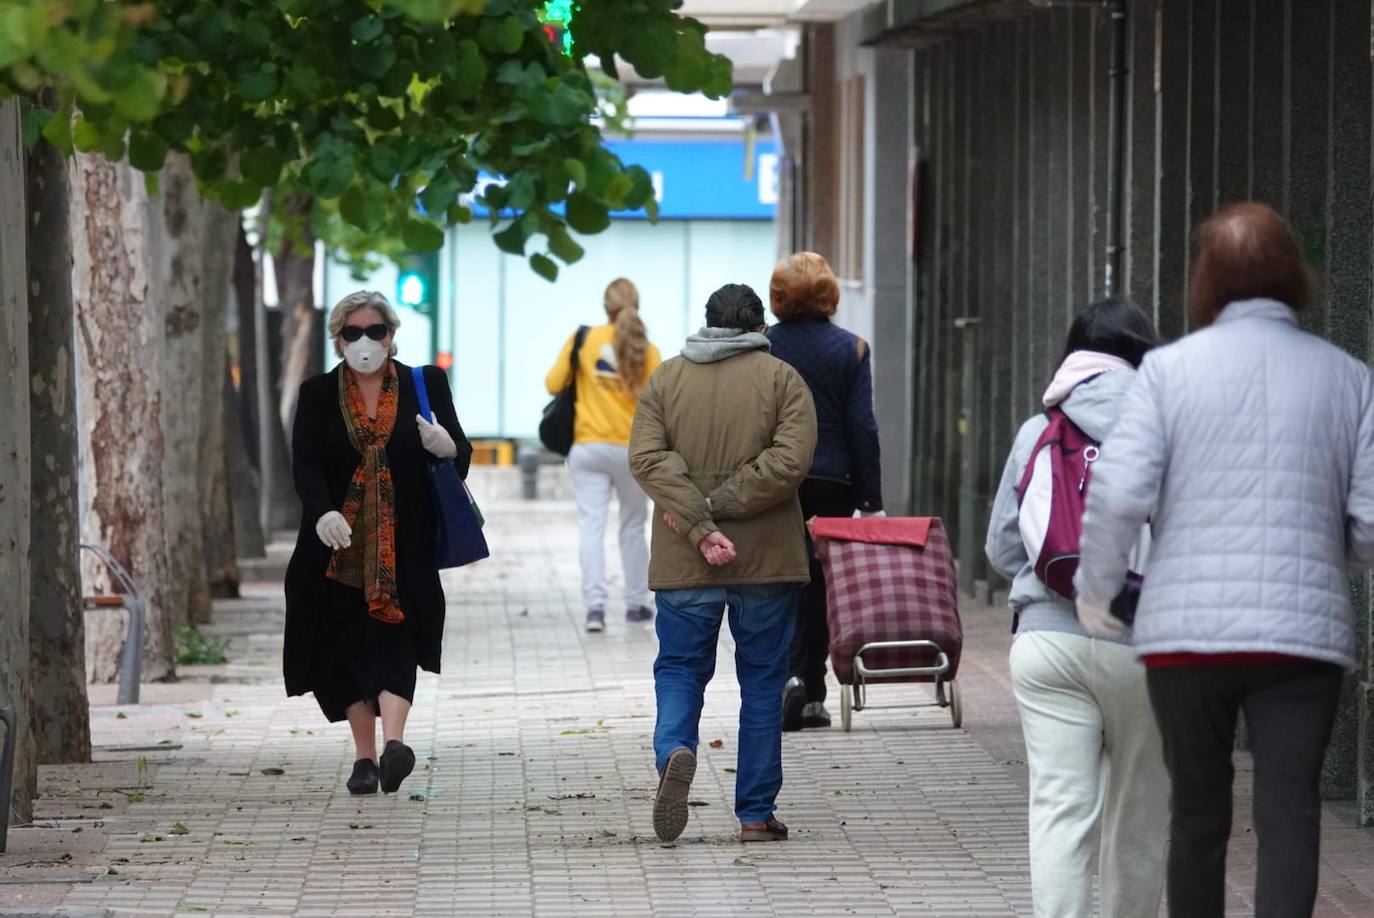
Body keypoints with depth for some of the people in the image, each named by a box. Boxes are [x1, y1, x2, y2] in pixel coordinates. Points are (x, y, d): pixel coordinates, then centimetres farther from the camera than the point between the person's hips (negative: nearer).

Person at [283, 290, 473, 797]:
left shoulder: (426, 385, 8)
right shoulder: (318, 394, 8)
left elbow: (461, 455, 5)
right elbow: (305, 464, -3)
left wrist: (447, 447, -20)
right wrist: (323, 513, -23)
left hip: (402, 545, -1)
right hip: (340, 541, 1)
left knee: (395, 640, -14)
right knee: (346, 646, 0)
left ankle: (393, 741, -27)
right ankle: (365, 756, 6)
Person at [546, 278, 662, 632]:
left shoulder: (584, 339, -2)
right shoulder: (646, 350, -4)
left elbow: (553, 384, 0)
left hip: (589, 447, 0)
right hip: (633, 450, 0)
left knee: (591, 527, -2)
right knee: (633, 527, 15)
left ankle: (595, 605, -14)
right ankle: (636, 603, 21)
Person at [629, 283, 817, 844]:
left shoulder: (666, 379, 6)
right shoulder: (780, 378, 0)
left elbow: (646, 457, -8)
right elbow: (790, 461, -14)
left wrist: (699, 524, -14)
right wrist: (718, 508, -12)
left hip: (684, 561, 1)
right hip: (766, 558, -1)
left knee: (679, 668, 11)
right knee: (762, 680, 8)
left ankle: (674, 751, -20)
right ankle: (756, 814, 9)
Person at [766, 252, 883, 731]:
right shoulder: (851, 349, -1)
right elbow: (863, 427, -2)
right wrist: (871, 500, 1)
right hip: (833, 482, 1)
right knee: (819, 585, 8)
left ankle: (790, 674, -15)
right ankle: (810, 695, 10)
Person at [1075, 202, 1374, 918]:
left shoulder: (1170, 369, -1)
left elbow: (1118, 493, -10)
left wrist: (1094, 588, 6)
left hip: (1187, 627, 0)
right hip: (1305, 630, 0)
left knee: (1198, 812, 12)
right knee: (1288, 812, -4)